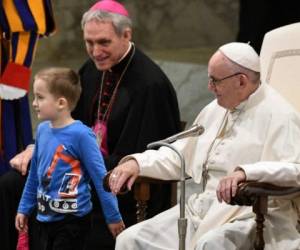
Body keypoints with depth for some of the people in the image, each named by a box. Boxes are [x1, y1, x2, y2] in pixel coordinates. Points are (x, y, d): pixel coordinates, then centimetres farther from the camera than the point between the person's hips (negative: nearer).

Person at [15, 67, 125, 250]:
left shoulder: (81, 134, -17)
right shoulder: (43, 130, 3)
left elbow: (100, 177, -13)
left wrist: (113, 217, -10)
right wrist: (24, 208, 20)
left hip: (73, 220, -7)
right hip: (46, 218, 7)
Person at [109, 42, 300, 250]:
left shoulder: (278, 115, -8)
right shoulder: (215, 110, 18)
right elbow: (179, 155, 26)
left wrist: (245, 172, -35)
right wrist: (137, 162, 8)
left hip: (251, 215, -8)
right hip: (203, 209, 8)